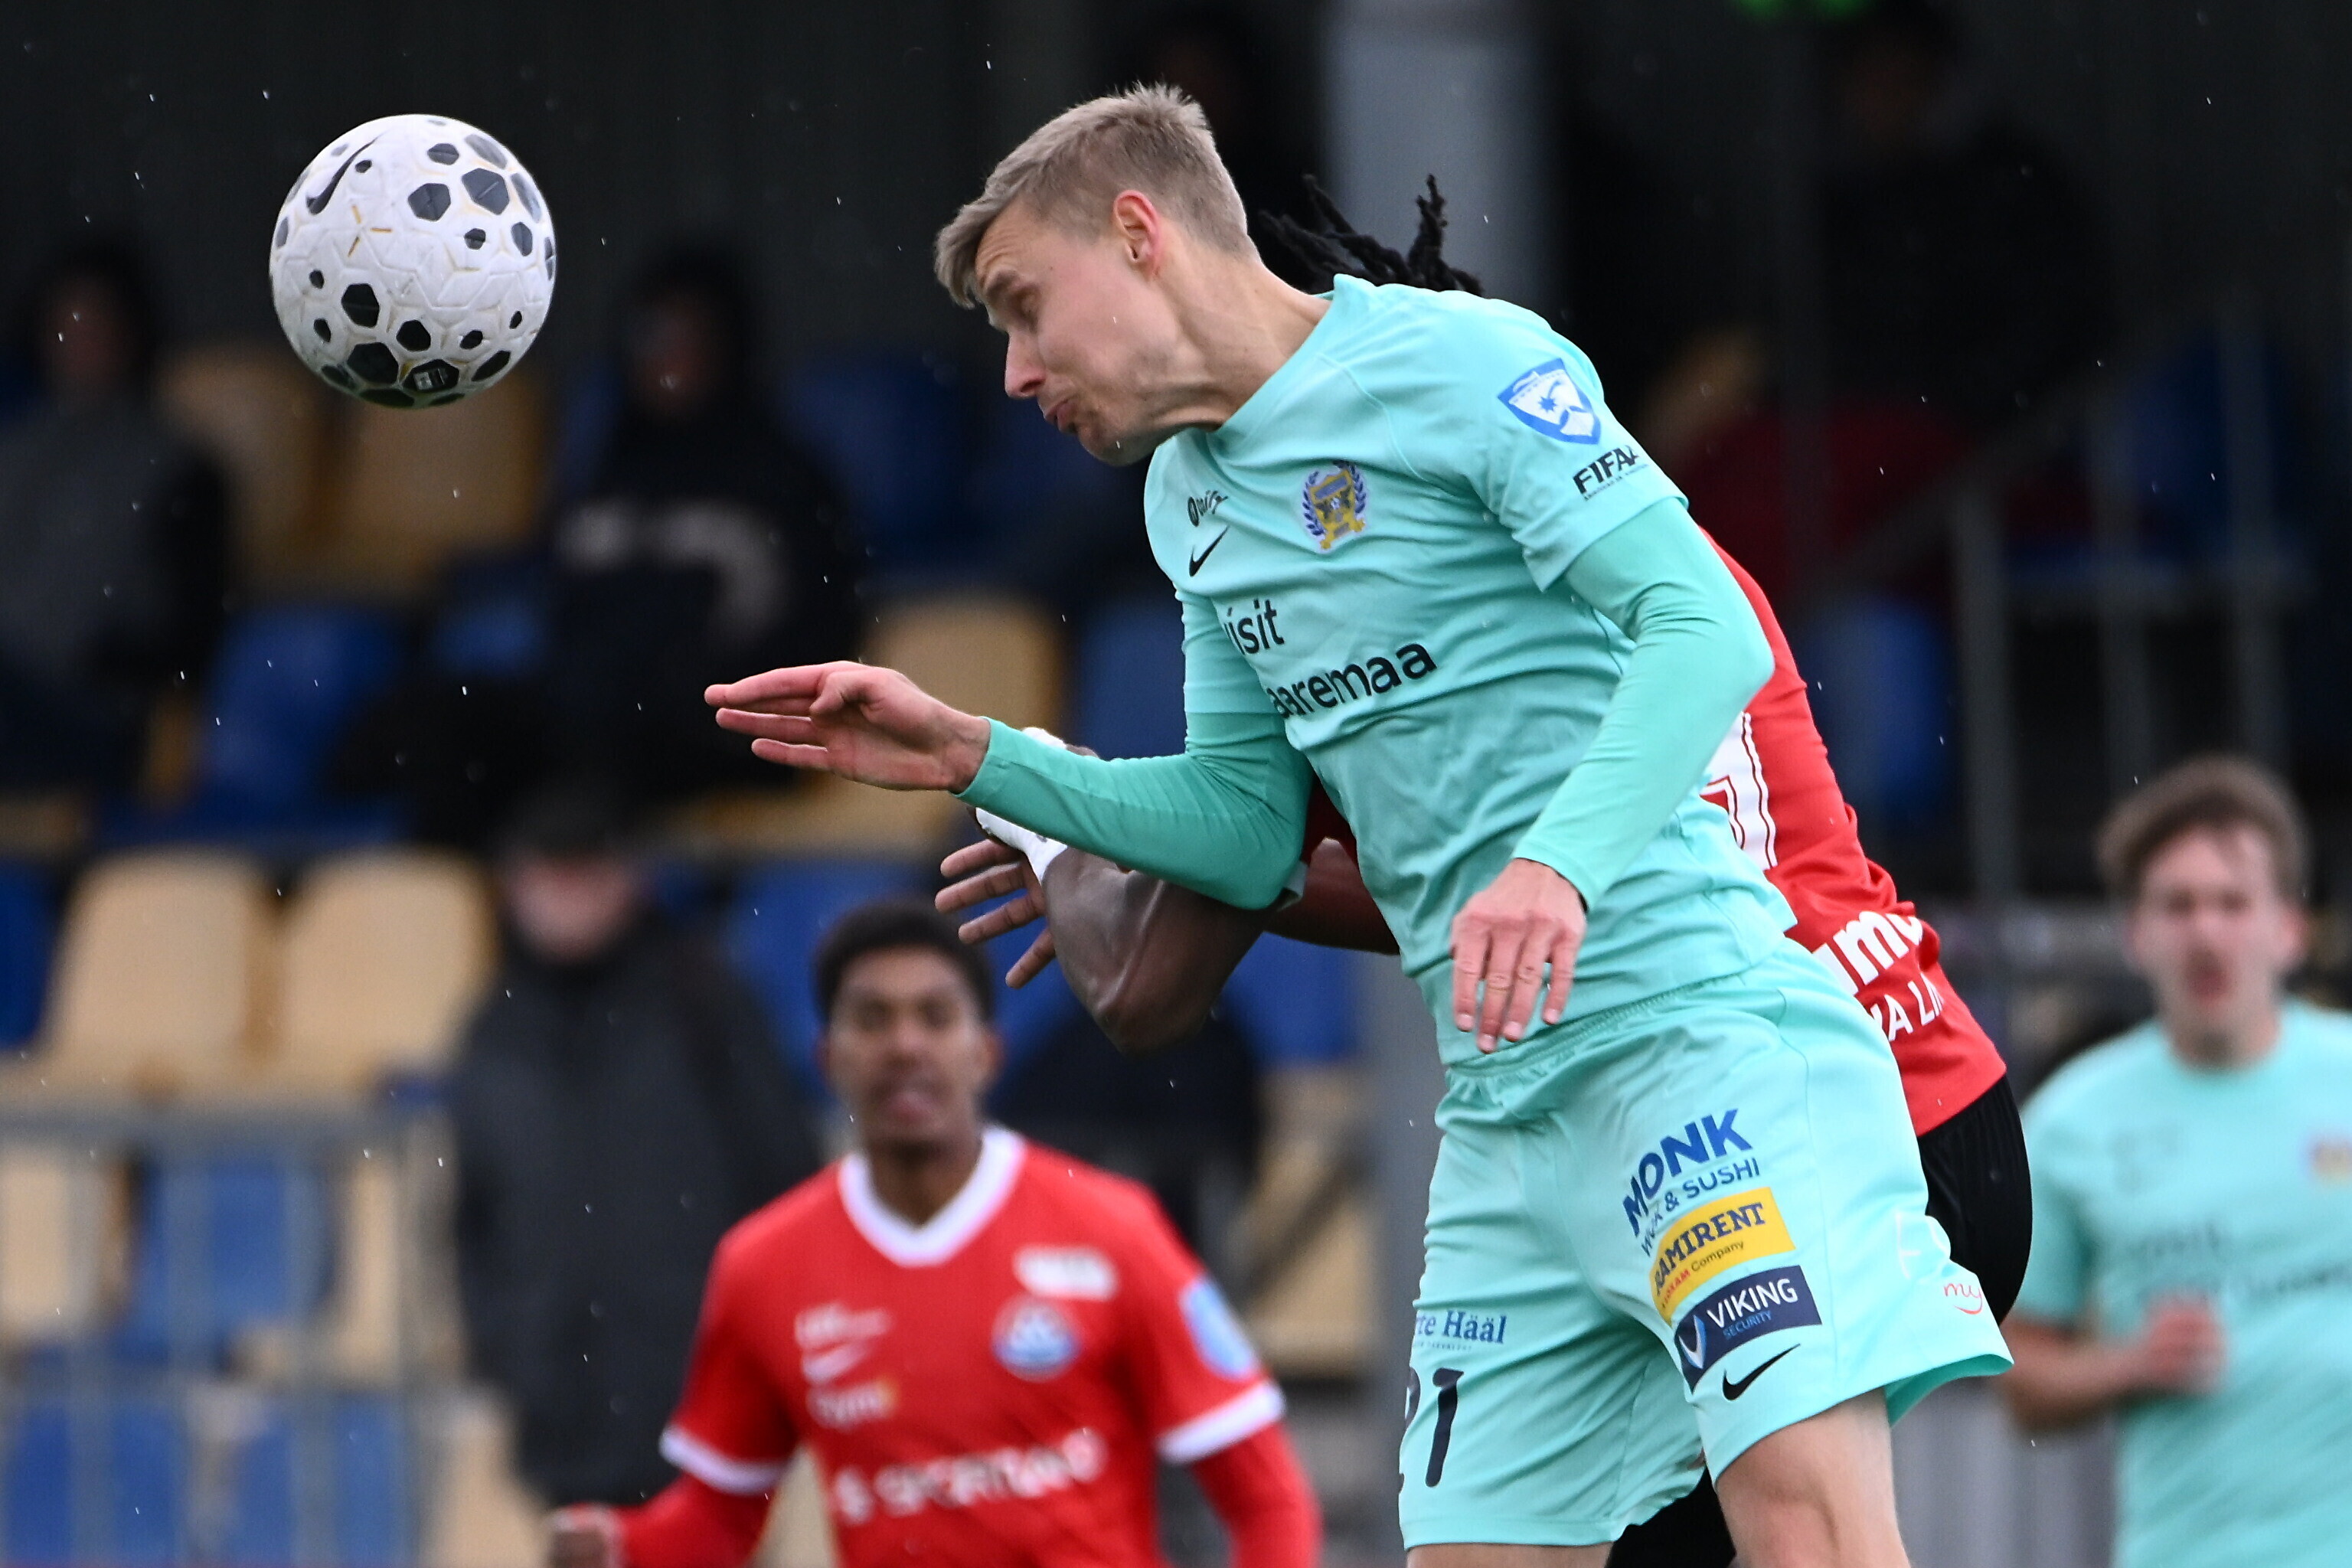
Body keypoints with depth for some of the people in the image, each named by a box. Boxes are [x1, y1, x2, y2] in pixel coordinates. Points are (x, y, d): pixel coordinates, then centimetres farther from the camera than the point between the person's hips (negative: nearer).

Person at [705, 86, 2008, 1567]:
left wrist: (1560, 864, -27)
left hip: (1699, 1020, -8)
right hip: (1506, 1113, 8)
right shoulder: (1188, 497, 20)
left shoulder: (1455, 358, -6)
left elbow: (1711, 629, -13)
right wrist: (980, 760, 13)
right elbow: (1250, 829, 24)